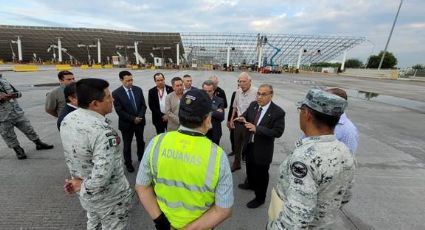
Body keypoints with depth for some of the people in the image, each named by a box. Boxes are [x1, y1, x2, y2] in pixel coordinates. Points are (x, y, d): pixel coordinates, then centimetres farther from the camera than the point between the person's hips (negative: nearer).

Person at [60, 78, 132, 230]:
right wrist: (82, 187, -17)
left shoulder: (67, 119, -7)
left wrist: (78, 180, 6)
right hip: (109, 197, -7)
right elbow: (101, 177, -36)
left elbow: (70, 155, 2)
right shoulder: (103, 131, -34)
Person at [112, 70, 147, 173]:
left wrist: (140, 117, -14)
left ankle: (141, 157, 43)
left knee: (140, 141, 20)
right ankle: (128, 163, 33)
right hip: (126, 123, -3)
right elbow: (119, 111, -15)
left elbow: (143, 105, 0)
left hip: (140, 121, 4)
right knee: (127, 145, 12)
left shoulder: (138, 90, -2)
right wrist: (133, 119, -17)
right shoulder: (116, 93, -13)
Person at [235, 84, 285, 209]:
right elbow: (246, 116, 6)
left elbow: (278, 132, -24)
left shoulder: (278, 112, -21)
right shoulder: (253, 105, -4)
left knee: (261, 174, 12)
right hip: (249, 145, 6)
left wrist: (256, 129, -33)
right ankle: (250, 184, 57)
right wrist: (243, 119, -21)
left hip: (263, 149, -6)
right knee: (250, 167, 28)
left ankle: (260, 198, 36)